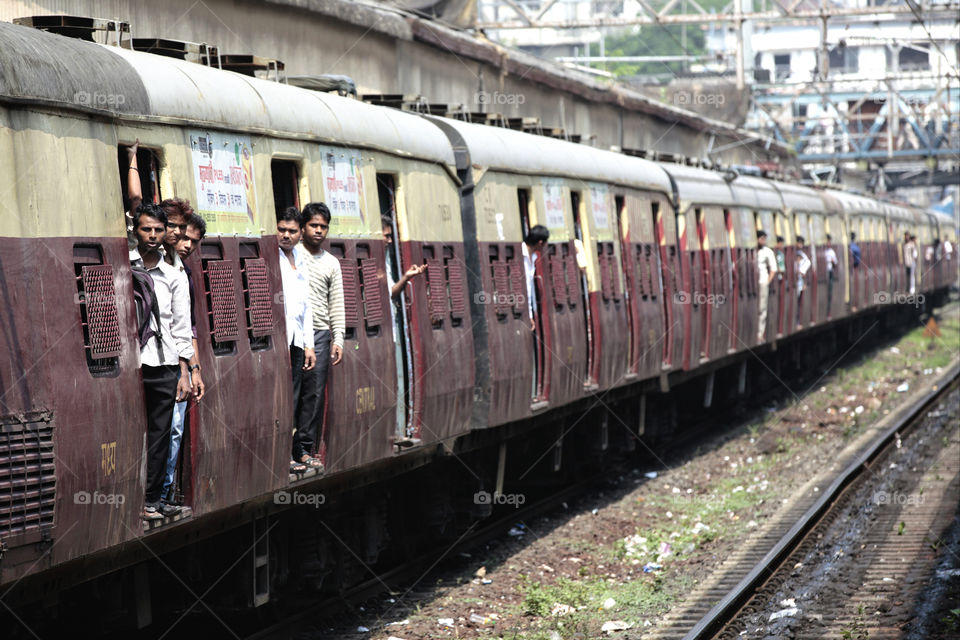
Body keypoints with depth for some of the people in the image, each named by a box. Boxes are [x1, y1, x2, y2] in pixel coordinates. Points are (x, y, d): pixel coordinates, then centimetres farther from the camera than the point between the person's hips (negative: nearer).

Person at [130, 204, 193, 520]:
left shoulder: (175, 277, 11)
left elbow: (181, 328, 13)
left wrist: (184, 373, 9)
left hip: (164, 364, 3)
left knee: (160, 434, 6)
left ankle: (152, 498, 14)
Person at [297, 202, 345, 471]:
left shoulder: (332, 263, 14)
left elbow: (337, 304, 14)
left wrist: (338, 339, 6)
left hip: (320, 333, 4)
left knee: (316, 394, 1)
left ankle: (305, 448, 7)